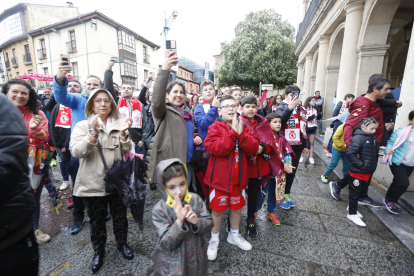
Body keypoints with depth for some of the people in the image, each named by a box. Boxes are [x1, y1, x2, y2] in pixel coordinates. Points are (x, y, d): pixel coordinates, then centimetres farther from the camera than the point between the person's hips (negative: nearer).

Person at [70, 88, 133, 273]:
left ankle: (122, 243, 41)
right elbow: (76, 152, -16)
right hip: (93, 183, -1)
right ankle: (98, 251, 40)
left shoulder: (118, 124, 4)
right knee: (96, 220, 16)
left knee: (120, 216, 16)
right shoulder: (82, 126, -1)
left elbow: (126, 150, -4)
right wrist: (93, 134, -30)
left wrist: (123, 133, -22)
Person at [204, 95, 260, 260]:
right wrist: (233, 133, -26)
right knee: (217, 209, 12)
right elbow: (214, 148, -26)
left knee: (237, 207, 21)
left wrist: (241, 134, -22)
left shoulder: (243, 127, 5)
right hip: (220, 177, -4)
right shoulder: (215, 127, -9)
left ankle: (234, 235, 46)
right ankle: (214, 239, 37)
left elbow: (254, 148, -7)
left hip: (239, 177, 5)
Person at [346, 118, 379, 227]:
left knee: (362, 191, 21)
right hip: (357, 172, -8)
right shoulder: (358, 138, -20)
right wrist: (361, 164, -23)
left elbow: (375, 154, 19)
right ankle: (352, 214, 18)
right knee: (355, 192, 4)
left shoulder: (373, 139, 8)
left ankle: (352, 207, 40)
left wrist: (373, 165, 8)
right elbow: (350, 153, -29)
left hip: (368, 172, 9)